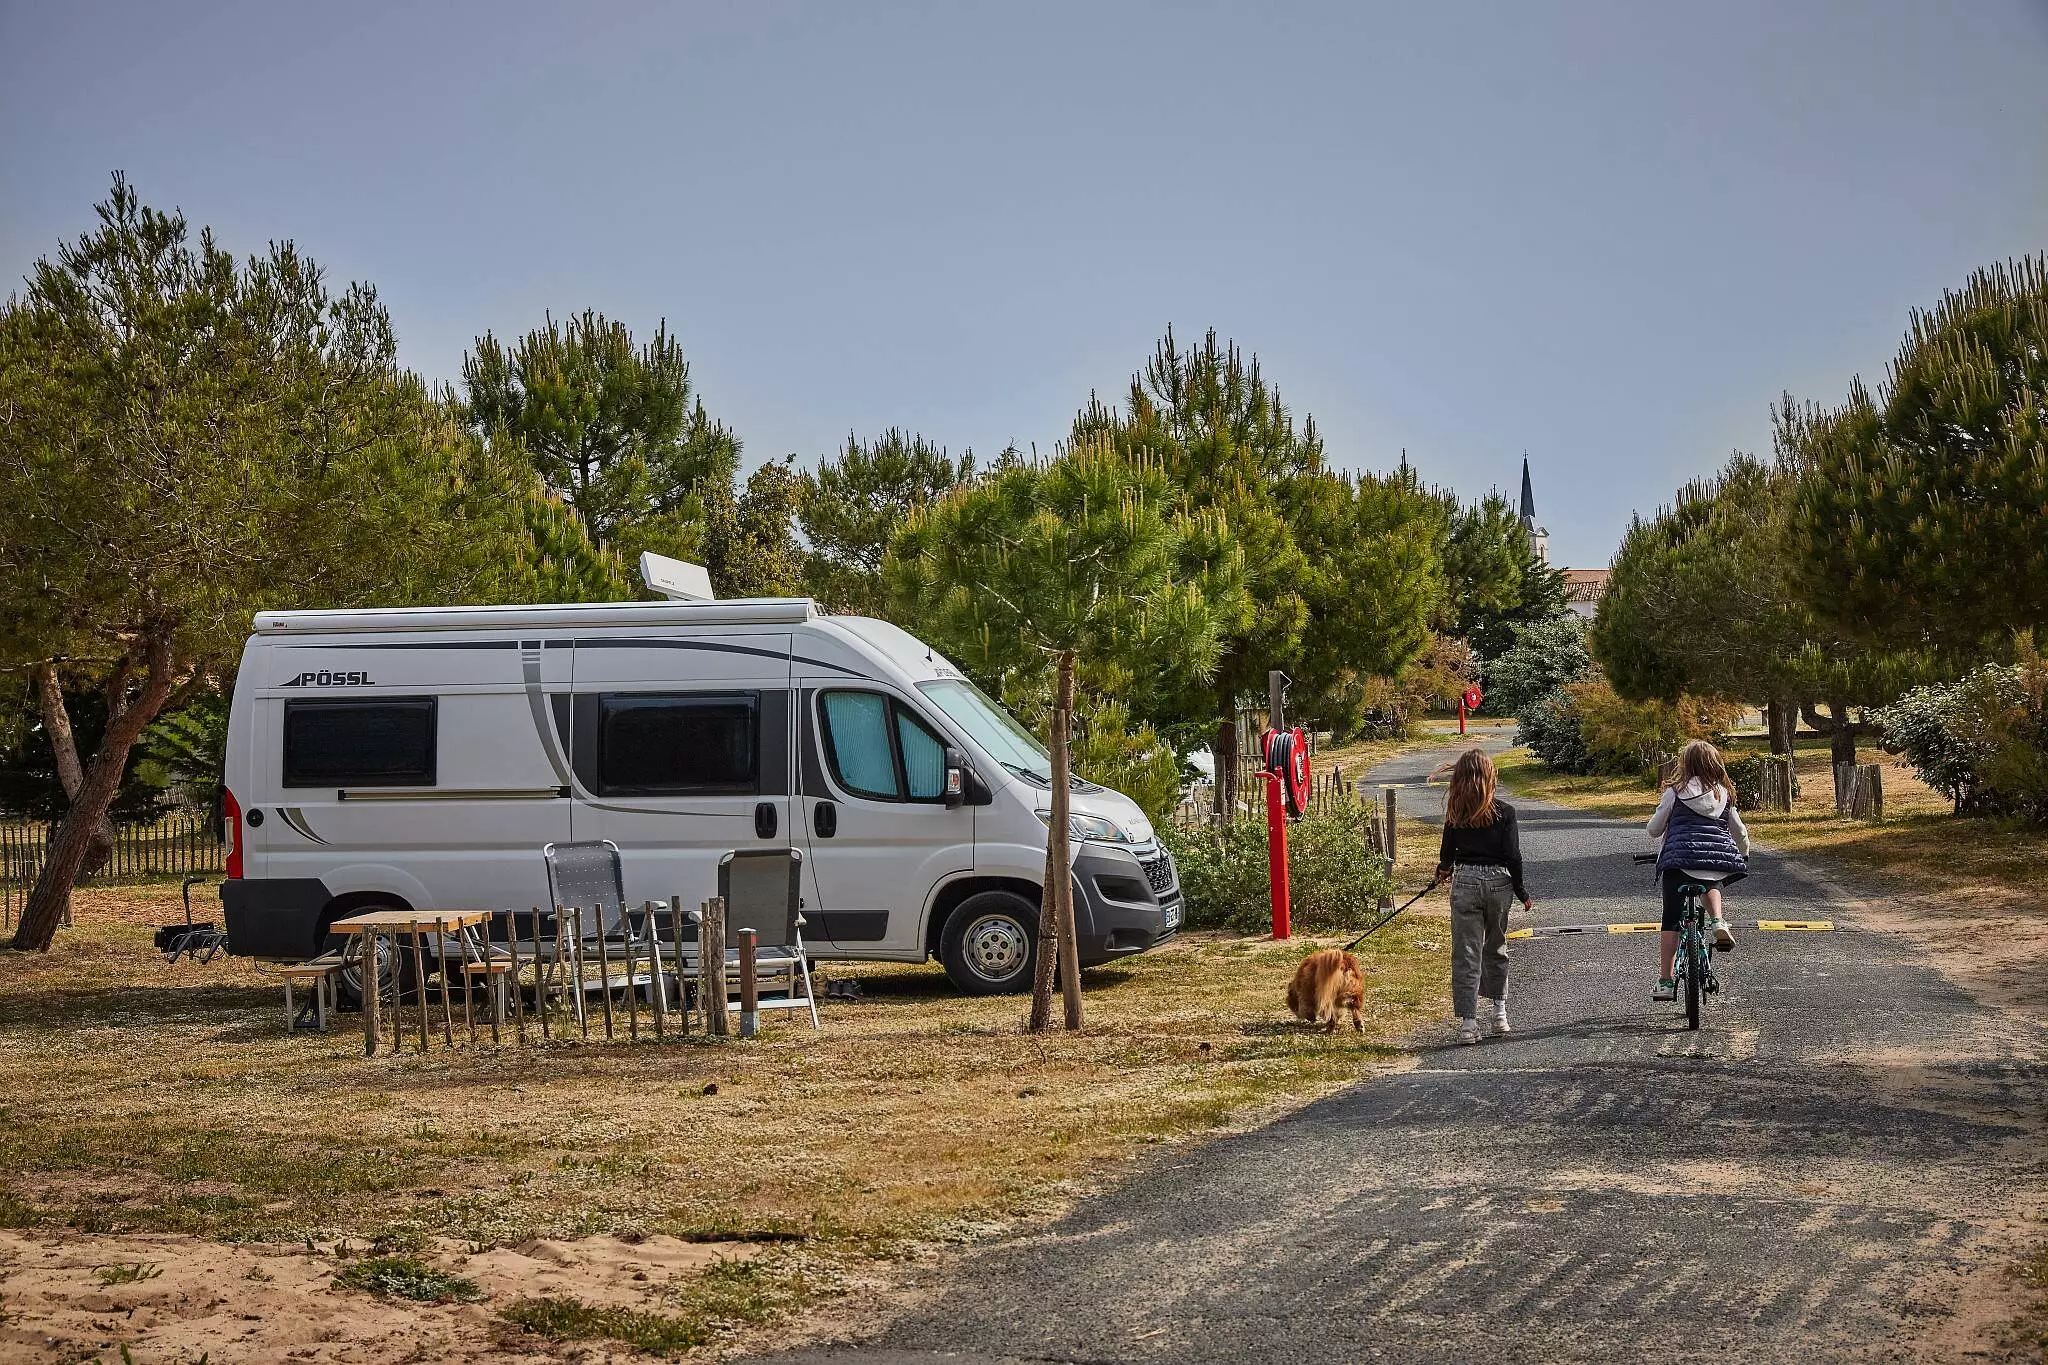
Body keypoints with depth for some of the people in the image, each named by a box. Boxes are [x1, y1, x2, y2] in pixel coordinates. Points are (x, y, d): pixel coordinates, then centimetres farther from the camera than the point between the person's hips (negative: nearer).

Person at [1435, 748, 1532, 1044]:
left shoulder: (1454, 814, -3)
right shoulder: (1504, 812, -6)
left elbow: (1447, 853, 6)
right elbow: (1512, 855, -6)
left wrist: (1444, 869, 30)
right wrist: (1521, 892, 5)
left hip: (1465, 881, 0)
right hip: (1498, 881, 0)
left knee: (1466, 952, 1)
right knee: (1496, 947, 20)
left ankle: (1468, 1020, -5)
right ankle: (1499, 1010, 28)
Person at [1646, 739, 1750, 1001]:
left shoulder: (1675, 792, 4)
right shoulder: (1724, 794, 13)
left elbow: (1654, 829, 10)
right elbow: (1740, 832, 23)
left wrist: (1661, 837, 34)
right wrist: (1744, 854, 43)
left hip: (1678, 858, -3)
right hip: (1719, 857, 3)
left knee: (1671, 918, 5)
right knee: (1711, 885, 37)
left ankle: (1665, 981, 2)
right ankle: (1717, 922, 7)